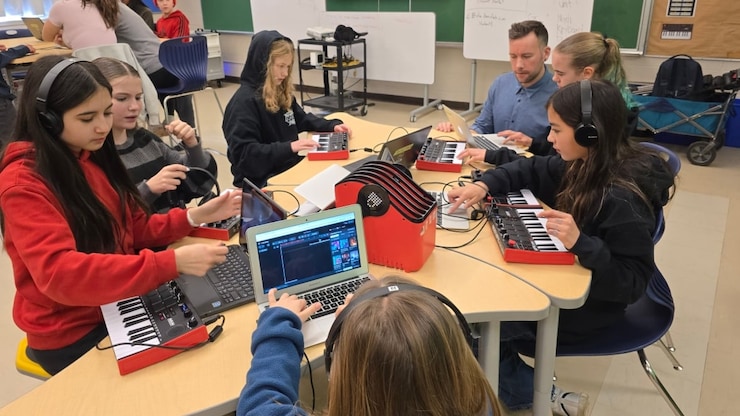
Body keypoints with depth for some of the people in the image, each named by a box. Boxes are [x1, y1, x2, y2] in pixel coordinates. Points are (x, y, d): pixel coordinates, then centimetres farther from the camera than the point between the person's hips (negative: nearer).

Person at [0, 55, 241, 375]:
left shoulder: (94, 157, 3)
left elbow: (135, 230, 8)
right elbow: (60, 274, -33)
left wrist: (195, 217, -9)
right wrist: (172, 263, -40)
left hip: (119, 305, 6)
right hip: (73, 334, -6)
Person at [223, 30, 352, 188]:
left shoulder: (282, 92, 9)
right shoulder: (244, 102, -17)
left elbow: (302, 119, 24)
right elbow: (244, 155, -23)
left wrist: (333, 125, 8)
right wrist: (289, 147, -30)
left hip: (292, 165, 8)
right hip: (262, 180, -8)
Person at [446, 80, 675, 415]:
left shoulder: (621, 200, -32)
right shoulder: (586, 164, -6)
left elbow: (632, 282, -29)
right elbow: (531, 171, 6)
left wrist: (581, 243, -42)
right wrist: (484, 185, -9)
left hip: (585, 305, -8)